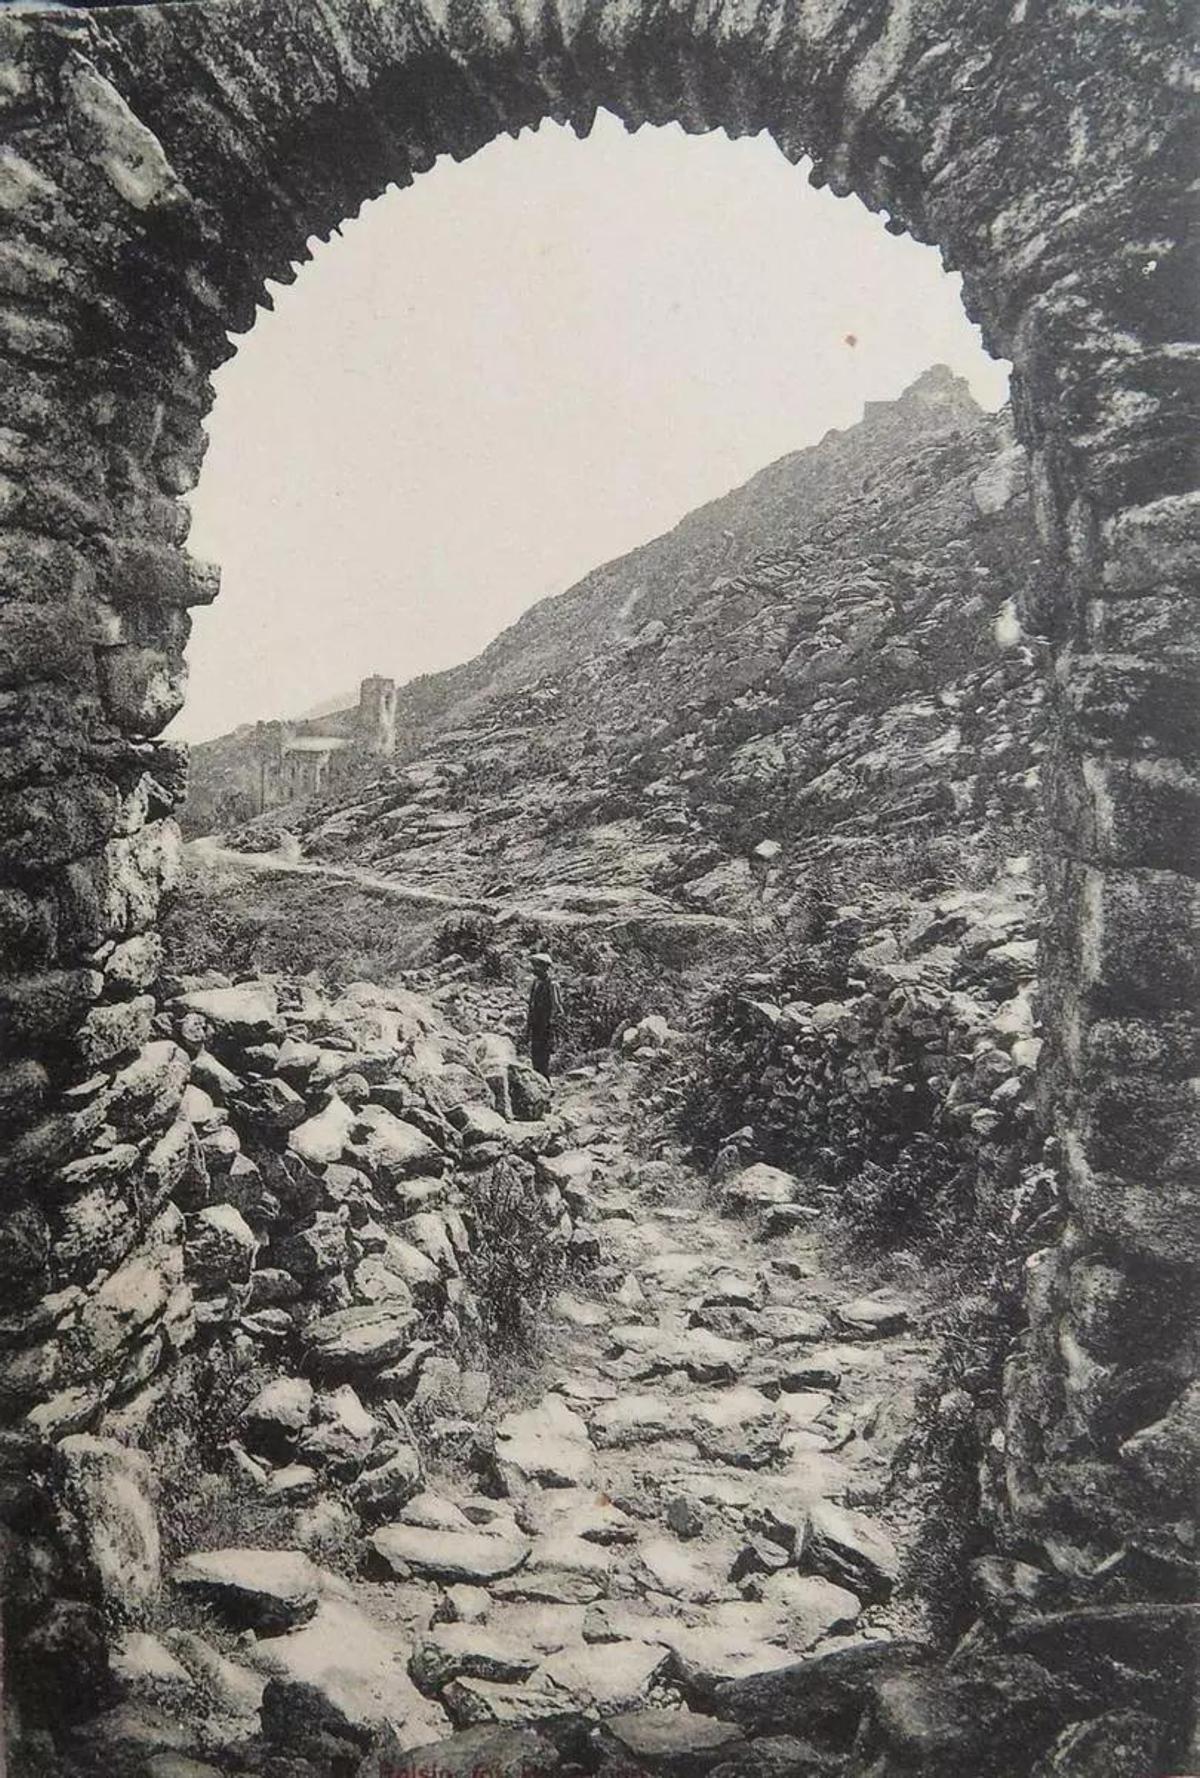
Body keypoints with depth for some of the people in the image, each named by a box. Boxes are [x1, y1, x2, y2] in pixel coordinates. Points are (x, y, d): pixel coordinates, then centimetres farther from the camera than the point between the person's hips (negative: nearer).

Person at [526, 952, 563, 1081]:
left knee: (543, 1061, -7)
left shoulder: (551, 985, -13)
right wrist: (528, 1025, 19)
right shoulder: (536, 982, 13)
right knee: (534, 1059, 13)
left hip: (546, 1028, -8)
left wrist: (552, 1031, -19)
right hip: (535, 1028, 9)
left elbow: (557, 1009, -16)